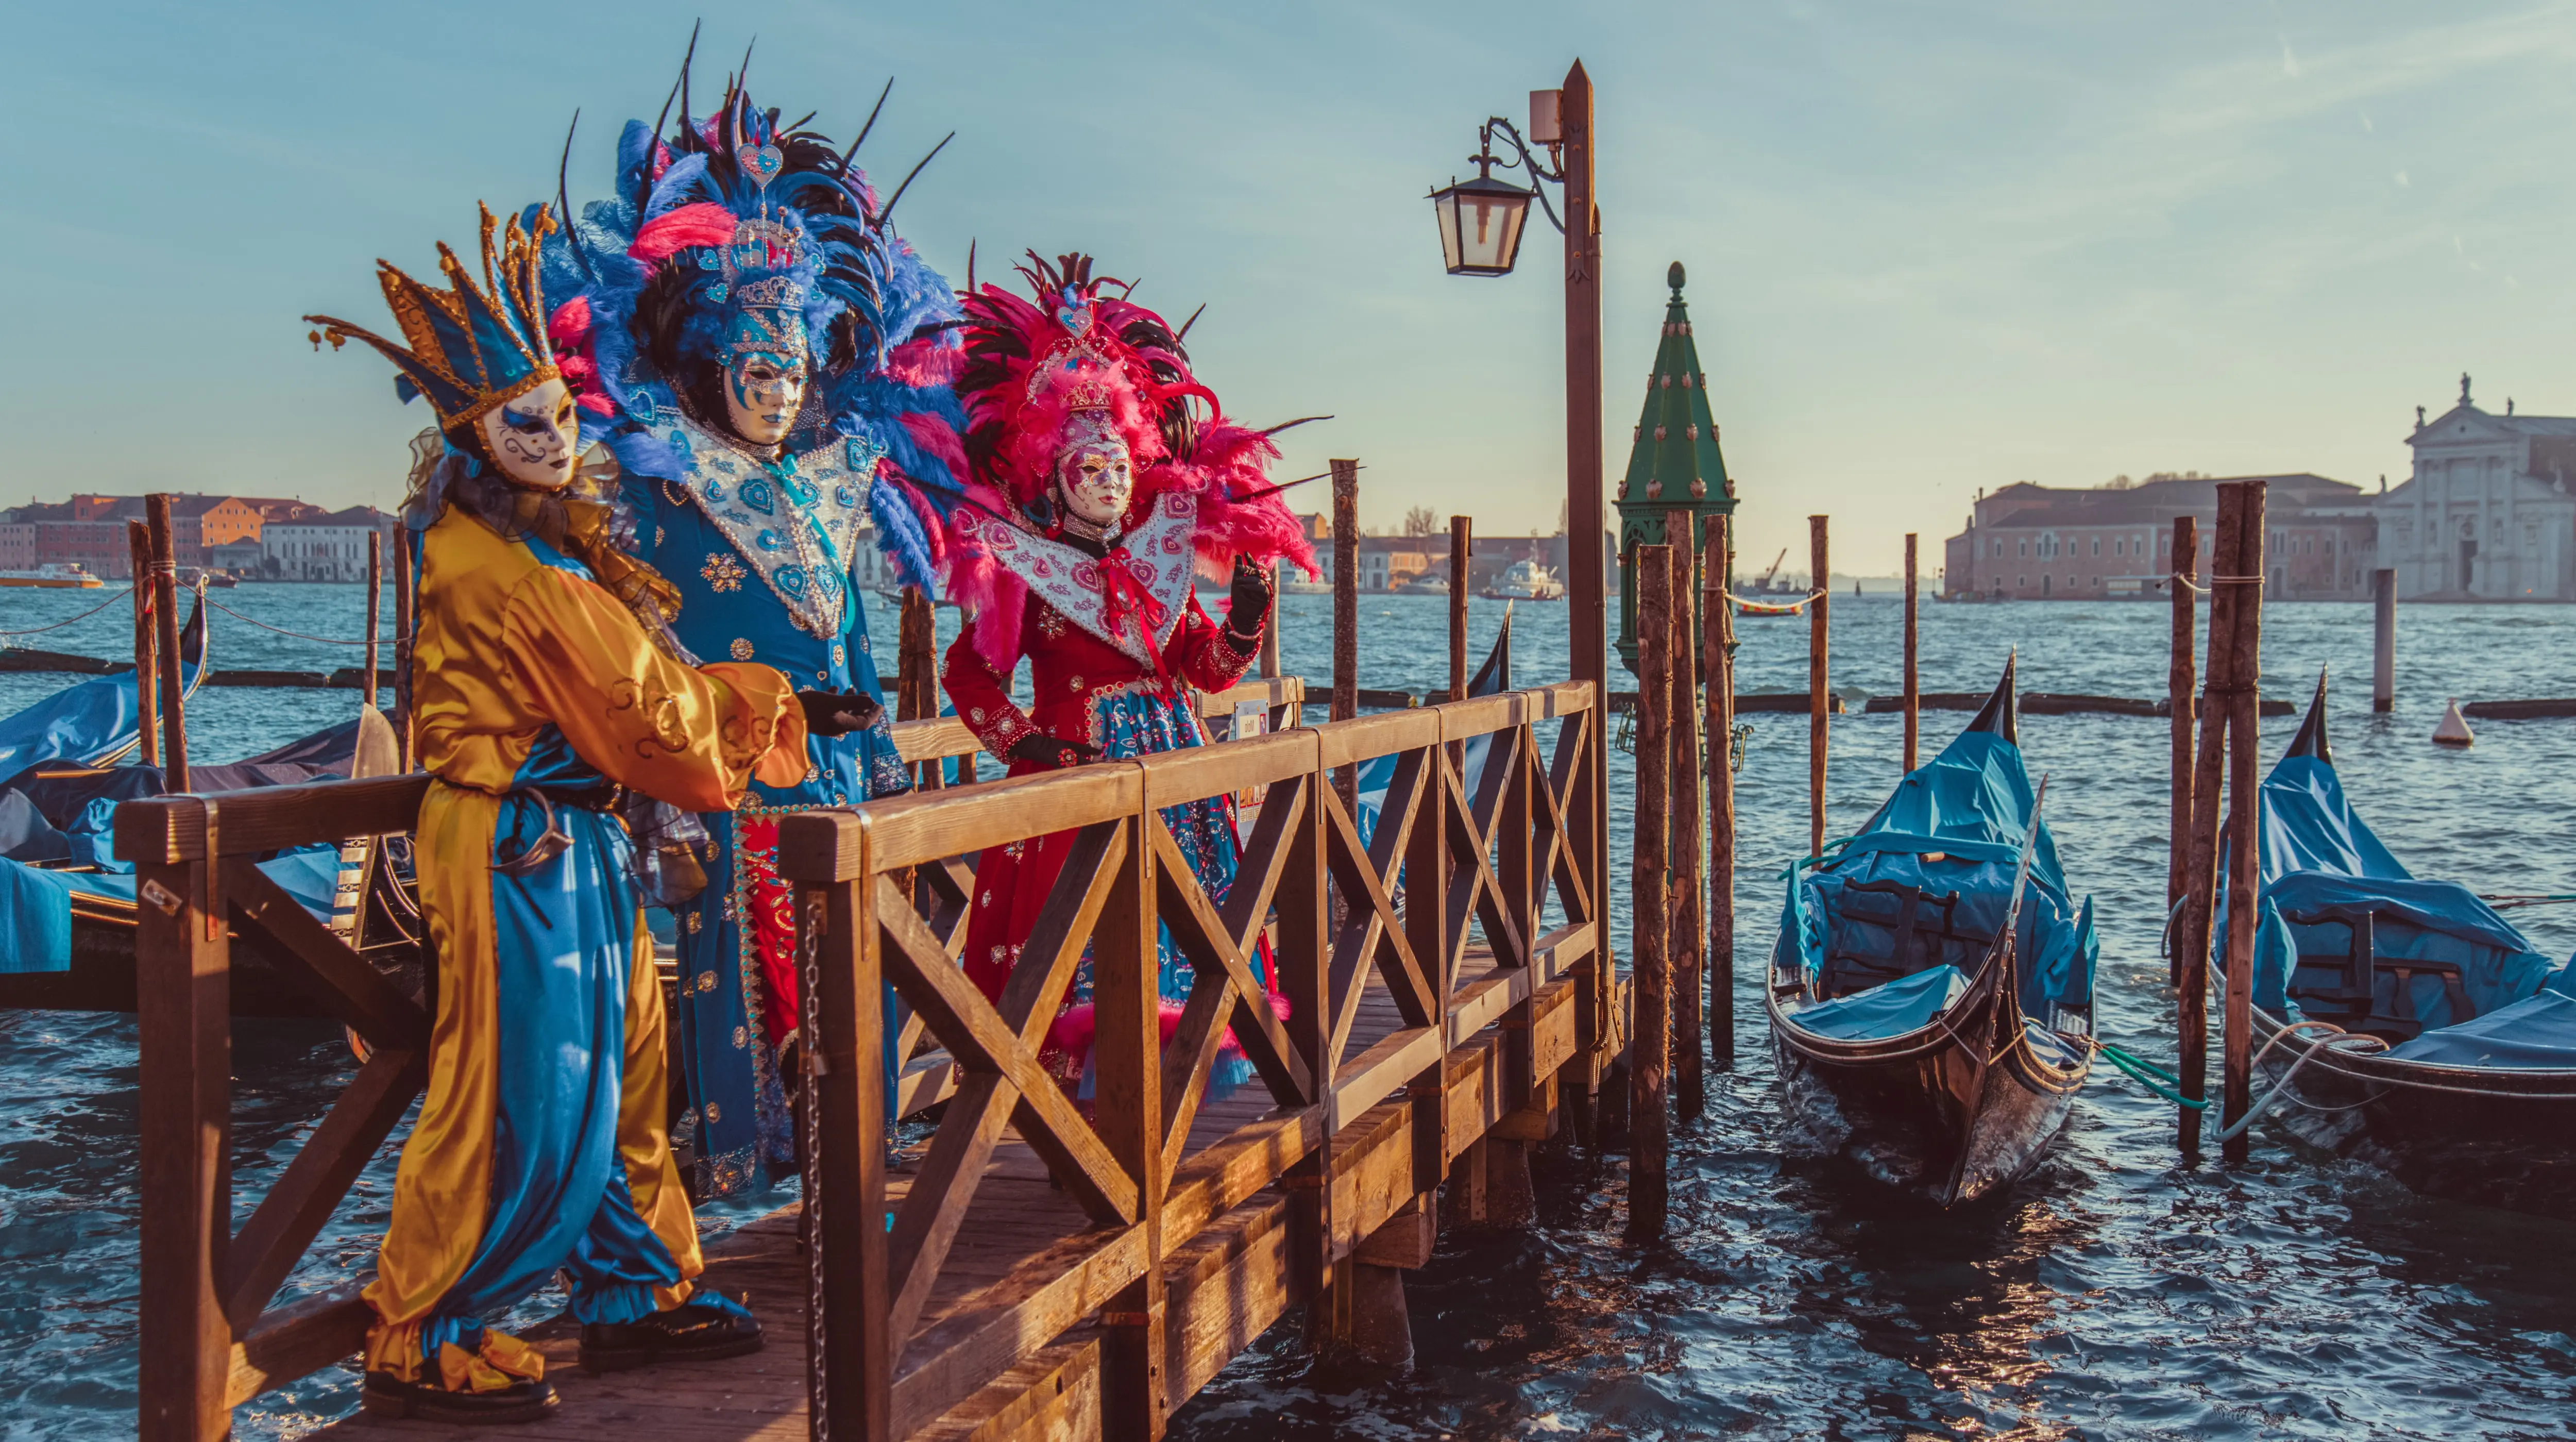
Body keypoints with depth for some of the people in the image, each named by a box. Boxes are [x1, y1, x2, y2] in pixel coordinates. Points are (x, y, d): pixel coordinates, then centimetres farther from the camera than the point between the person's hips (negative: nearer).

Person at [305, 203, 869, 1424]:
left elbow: (635, 674, 19)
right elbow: (635, 699, -16)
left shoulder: (547, 546, 15)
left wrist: (771, 701, 16)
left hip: (579, 843, 10)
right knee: (518, 1105, -5)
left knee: (621, 1075, 16)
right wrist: (762, 715, 0)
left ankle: (636, 1298, 29)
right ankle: (418, 1347, 8)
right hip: (520, 851, -10)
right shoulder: (497, 567, -18)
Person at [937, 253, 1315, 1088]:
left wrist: (1248, 613, -5)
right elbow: (968, 673, -3)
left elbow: (1210, 668, 10)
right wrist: (1020, 741, -11)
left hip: (1169, 759, 5)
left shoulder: (1162, 559, 12)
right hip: (1080, 763, -5)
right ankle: (1079, 1058, 2)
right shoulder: (1021, 571, -3)